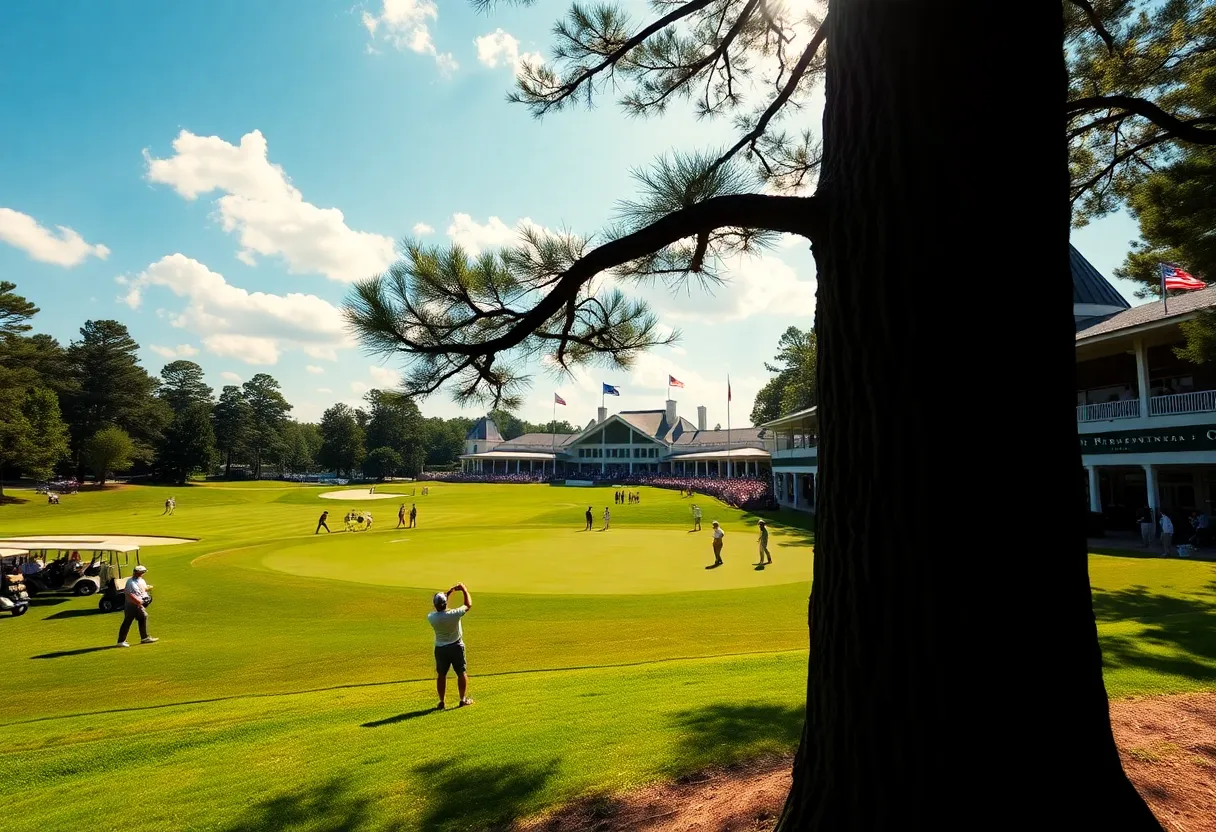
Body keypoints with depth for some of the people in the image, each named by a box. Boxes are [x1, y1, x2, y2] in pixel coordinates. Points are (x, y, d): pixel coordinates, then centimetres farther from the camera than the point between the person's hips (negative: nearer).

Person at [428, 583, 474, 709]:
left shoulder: (431, 617, -17)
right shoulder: (454, 614, -25)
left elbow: (438, 609, 6)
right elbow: (468, 605, -7)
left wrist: (449, 592, 8)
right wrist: (465, 590, 7)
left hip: (440, 649, 2)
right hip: (456, 647, -2)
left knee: (441, 675, 15)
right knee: (462, 673, 13)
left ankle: (442, 702, 20)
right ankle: (463, 699, 20)